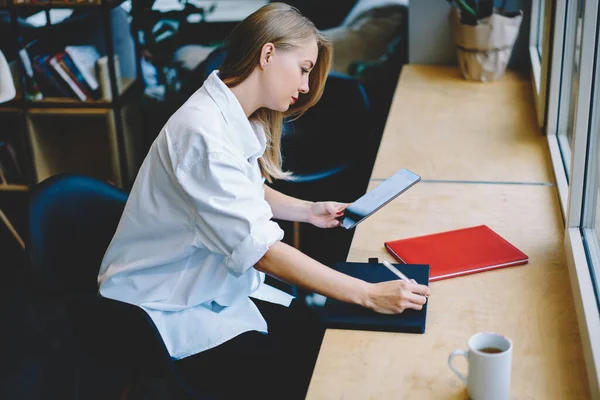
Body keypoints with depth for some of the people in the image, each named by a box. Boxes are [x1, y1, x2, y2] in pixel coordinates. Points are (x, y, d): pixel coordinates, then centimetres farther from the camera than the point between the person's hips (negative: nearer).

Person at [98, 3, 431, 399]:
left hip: (216, 284, 9)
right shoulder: (204, 132, -28)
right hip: (170, 310, -8)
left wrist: (307, 210, 5)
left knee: (323, 337, -2)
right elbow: (259, 248, -32)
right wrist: (368, 294, -31)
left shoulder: (236, 116, 1)